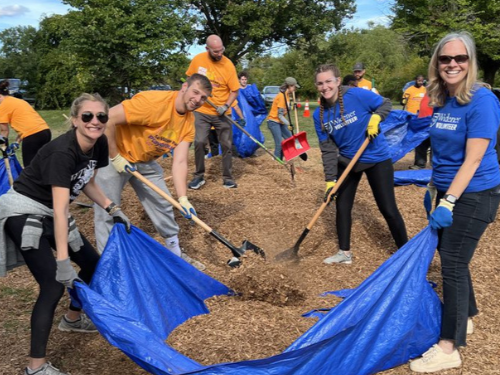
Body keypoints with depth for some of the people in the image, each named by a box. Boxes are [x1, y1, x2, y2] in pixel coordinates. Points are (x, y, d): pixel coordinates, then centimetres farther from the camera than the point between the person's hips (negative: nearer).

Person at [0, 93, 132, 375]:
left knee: (93, 262, 14)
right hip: (24, 212, -9)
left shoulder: (99, 144, -6)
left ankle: (73, 318, 39)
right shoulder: (62, 152, -30)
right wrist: (62, 262, -37)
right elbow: (60, 211, -35)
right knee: (54, 284, -15)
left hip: (49, 213, 9)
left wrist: (113, 209, 5)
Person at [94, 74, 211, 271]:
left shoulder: (188, 122, -7)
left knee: (163, 205, 10)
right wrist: (115, 157, -23)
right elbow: (108, 119, -30)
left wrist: (182, 198, -22)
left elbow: (179, 162, -12)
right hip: (115, 157, -7)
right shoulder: (153, 101, -29)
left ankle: (176, 254, 28)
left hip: (145, 162, 7)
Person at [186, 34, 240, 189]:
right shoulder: (197, 59, -6)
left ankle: (227, 177, 16)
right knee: (199, 142, -9)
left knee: (227, 145, 3)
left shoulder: (228, 65, -11)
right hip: (201, 110, 1)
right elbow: (190, 78, 12)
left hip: (221, 113, 0)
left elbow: (234, 90, -6)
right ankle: (199, 176, 8)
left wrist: (226, 105, -21)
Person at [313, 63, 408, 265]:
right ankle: (344, 252, 25)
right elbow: (328, 150, -7)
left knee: (388, 209, 2)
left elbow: (385, 103, -6)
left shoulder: (357, 95, -21)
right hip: (347, 161, 4)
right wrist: (330, 180, -13)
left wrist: (375, 118, -26)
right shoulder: (319, 115, -9)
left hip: (376, 159, -4)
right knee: (342, 207, 7)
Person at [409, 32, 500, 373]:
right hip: (447, 190, 8)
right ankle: (464, 317, 39)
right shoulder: (441, 100, 6)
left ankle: (450, 347, 7)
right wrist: (433, 189, 18)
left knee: (453, 263, -4)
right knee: (450, 256, 17)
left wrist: (448, 203, -25)